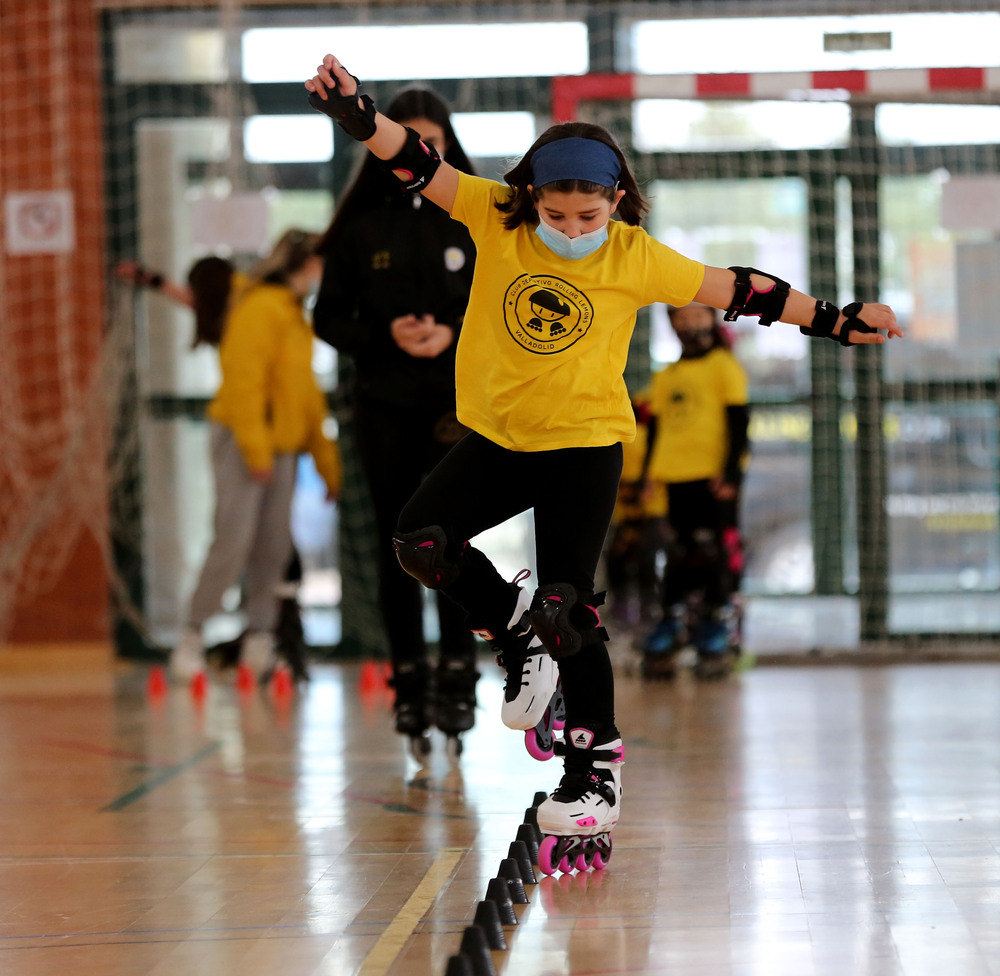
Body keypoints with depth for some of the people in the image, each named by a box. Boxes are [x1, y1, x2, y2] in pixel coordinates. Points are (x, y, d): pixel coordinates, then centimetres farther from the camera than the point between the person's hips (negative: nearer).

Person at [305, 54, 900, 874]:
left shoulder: (637, 258, -10)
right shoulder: (495, 218, -7)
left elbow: (734, 290, -2)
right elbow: (418, 165, -14)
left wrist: (837, 321, -1)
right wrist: (358, 113, -32)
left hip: (585, 442, -3)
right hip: (499, 434, 3)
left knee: (566, 605, -9)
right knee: (422, 539, -10)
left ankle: (596, 766, 3)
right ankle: (519, 635, 14)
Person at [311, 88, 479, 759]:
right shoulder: (360, 227, 4)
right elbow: (329, 319, 5)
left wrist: (454, 334, -14)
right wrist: (386, 334, -13)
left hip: (457, 402, -1)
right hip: (384, 407, 2)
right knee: (397, 547, 4)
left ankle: (457, 680, -9)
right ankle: (410, 685, 12)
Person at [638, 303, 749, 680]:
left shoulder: (724, 367, 1)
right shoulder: (667, 377, 17)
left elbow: (738, 422, -3)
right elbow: (657, 426, 22)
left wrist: (731, 471, -10)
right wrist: (651, 469, 13)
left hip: (713, 477, -5)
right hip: (677, 477, 5)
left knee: (715, 553, -6)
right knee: (678, 554, 9)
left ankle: (719, 635, -1)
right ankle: (672, 622, 14)